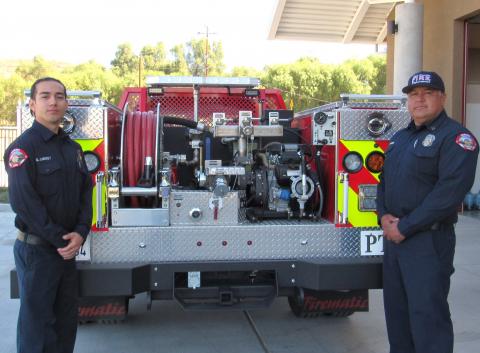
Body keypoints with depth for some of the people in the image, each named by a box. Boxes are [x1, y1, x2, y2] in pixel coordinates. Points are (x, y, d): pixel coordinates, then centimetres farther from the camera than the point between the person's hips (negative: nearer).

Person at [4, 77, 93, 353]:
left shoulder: (73, 148, 11)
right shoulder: (23, 147, -11)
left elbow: (85, 190, 8)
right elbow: (23, 201, -18)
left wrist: (80, 232, -8)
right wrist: (60, 239, -17)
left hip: (68, 248, 7)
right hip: (36, 249, -7)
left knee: (67, 317, 14)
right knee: (37, 322, 3)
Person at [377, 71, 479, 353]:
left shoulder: (456, 137, -10)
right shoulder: (400, 138, 17)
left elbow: (450, 191, -20)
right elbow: (384, 179, 20)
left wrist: (405, 227, -18)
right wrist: (384, 216, 1)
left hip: (429, 240, -8)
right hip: (394, 236, 8)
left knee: (428, 316, -5)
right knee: (397, 311, 16)